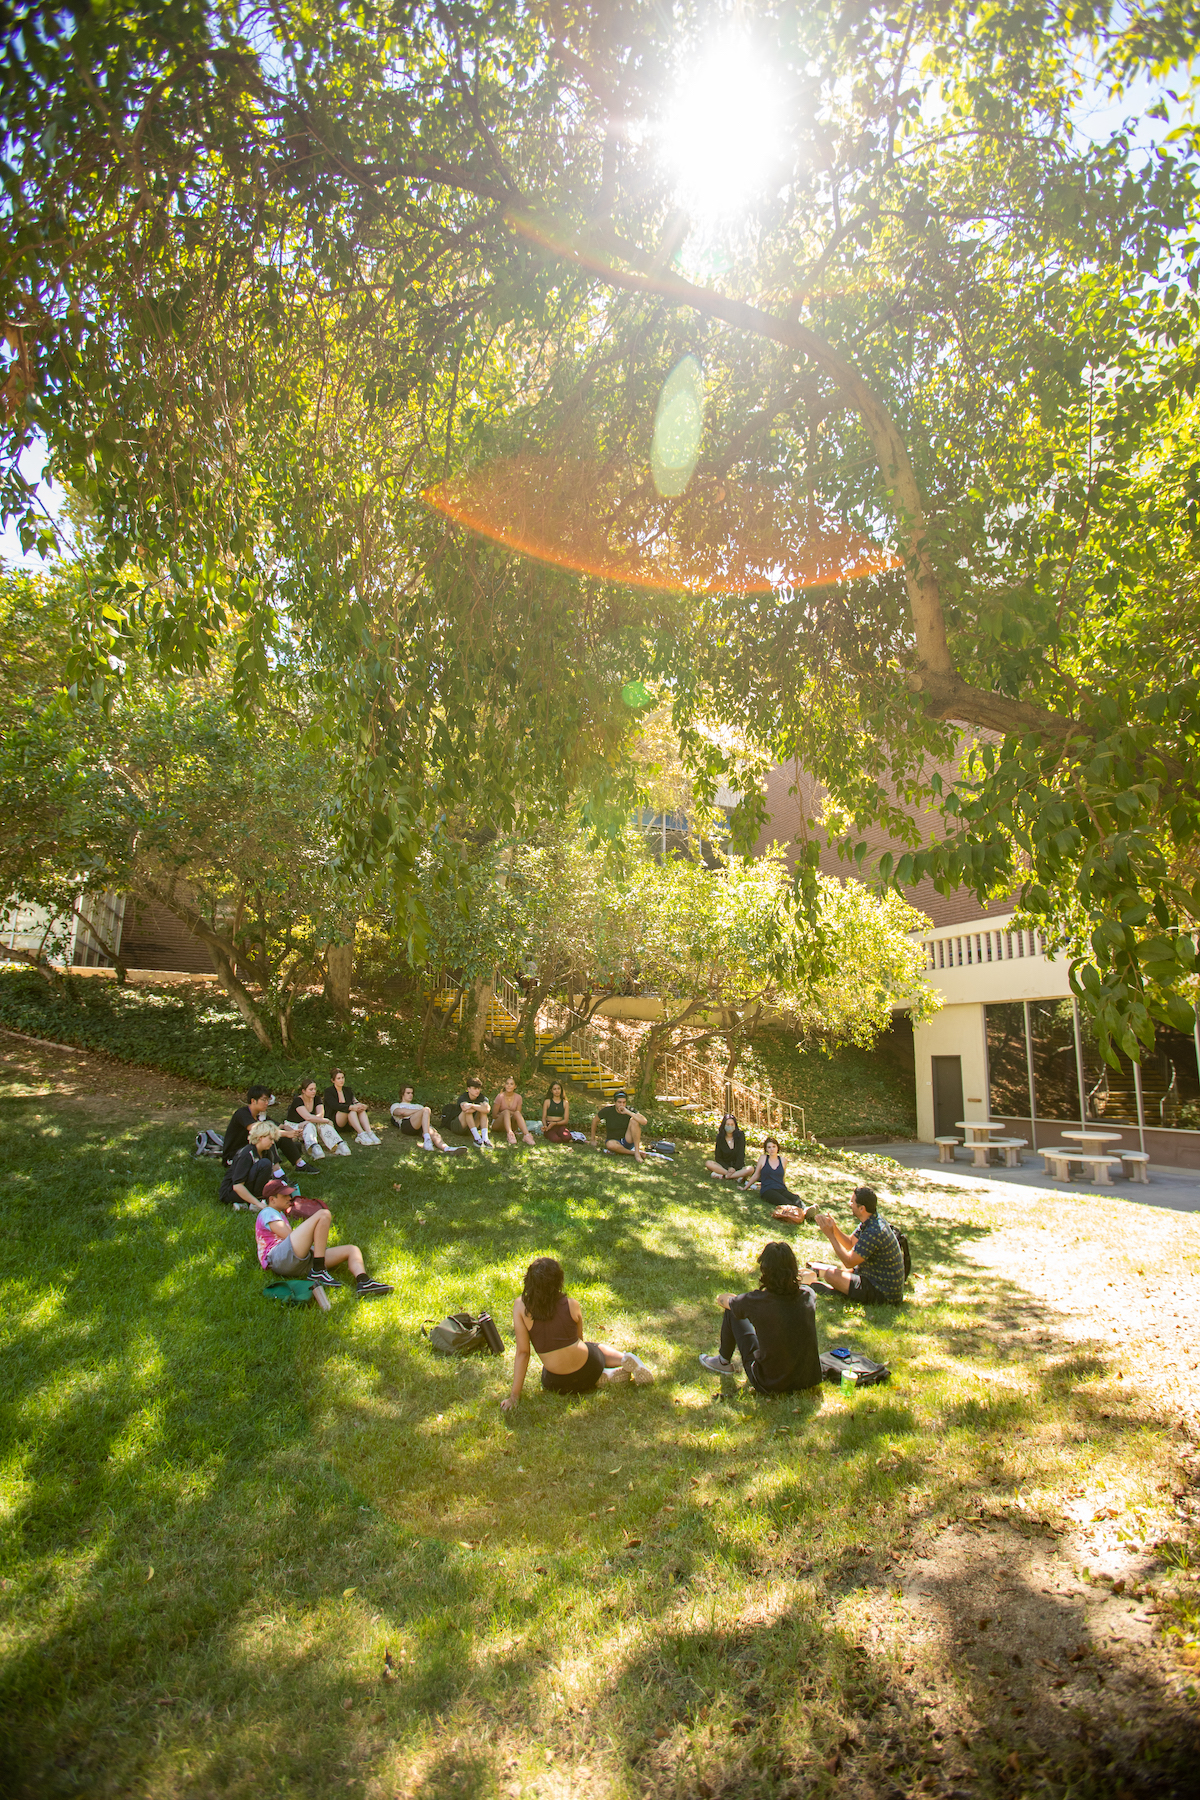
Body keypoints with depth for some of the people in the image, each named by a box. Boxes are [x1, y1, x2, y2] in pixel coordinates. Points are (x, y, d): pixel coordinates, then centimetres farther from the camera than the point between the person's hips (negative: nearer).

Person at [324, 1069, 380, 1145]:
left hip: (347, 1122, 5)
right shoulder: (328, 1092, -3)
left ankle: (369, 1132, -46)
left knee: (361, 1109, -25)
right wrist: (351, 1107, -37)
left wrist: (359, 1105, -26)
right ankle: (361, 1134, -49)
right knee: (351, 1110, -32)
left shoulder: (348, 1090, 16)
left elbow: (354, 1101, 0)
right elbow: (335, 1106, -21)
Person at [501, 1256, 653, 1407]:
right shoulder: (572, 1305, -12)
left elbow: (522, 1352, -14)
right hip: (589, 1368, 2)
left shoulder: (520, 1306, -16)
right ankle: (625, 1360, 8)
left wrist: (514, 1396, -5)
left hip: (558, 1384, -2)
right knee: (600, 1348, 39)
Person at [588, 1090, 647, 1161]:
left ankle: (637, 1152, -26)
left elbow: (644, 1121, -27)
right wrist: (592, 1139, 11)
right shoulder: (607, 1111, -13)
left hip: (628, 1141, 0)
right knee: (610, 1145, -39)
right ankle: (633, 1152, -16)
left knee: (634, 1121, -26)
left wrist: (628, 1112, -33)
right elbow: (595, 1120, 5)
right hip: (614, 1141, 0)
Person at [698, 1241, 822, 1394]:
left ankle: (723, 1362, 31)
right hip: (810, 1380, 4)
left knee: (731, 1312, 7)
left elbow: (722, 1299, 0)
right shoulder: (807, 1296, -12)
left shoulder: (757, 1302, -22)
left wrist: (721, 1298, 25)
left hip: (770, 1385, -4)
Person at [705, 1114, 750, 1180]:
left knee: (750, 1169, -32)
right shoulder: (720, 1137, 0)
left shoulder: (740, 1136, -3)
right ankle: (736, 1176, -29)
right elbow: (718, 1157, -2)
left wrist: (734, 1168, -18)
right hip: (724, 1166, 1)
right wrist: (728, 1168, -16)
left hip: (738, 1167, -1)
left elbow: (741, 1155, -6)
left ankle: (723, 1176, -31)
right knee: (708, 1163, -27)